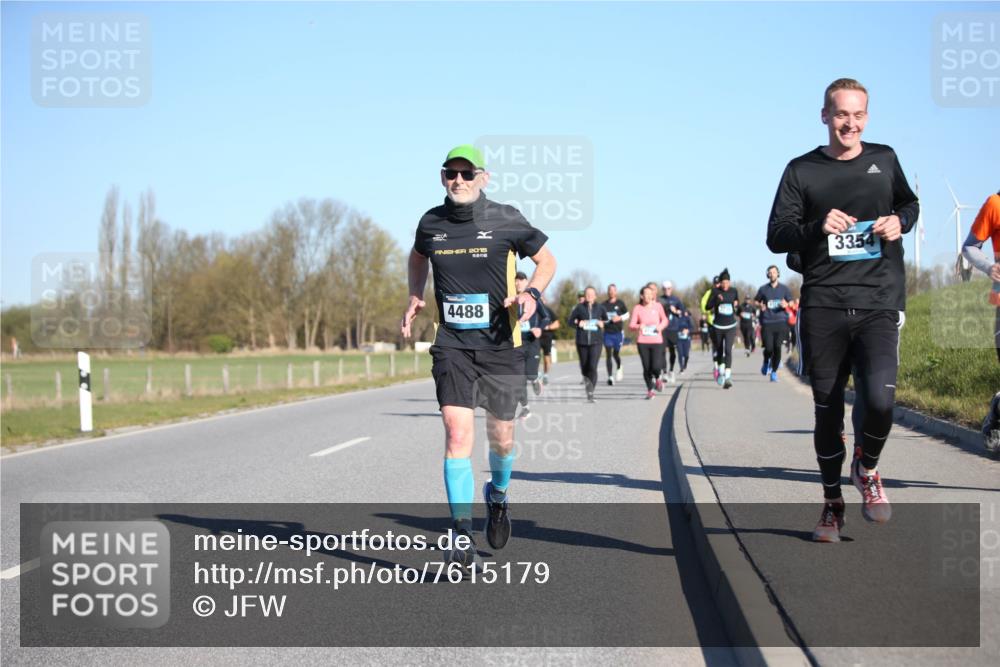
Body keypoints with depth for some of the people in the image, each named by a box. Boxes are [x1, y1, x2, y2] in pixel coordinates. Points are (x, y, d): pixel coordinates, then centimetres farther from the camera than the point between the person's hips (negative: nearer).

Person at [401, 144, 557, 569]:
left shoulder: (506, 221, -6)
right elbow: (418, 256, 25)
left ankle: (498, 494, 44)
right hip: (452, 345, 1)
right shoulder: (430, 223, 2)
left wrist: (532, 294, -13)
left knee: (501, 438, 9)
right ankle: (462, 538, -13)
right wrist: (415, 297, 9)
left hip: (501, 345, -1)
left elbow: (546, 260, 6)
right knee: (457, 433, -14)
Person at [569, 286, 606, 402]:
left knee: (593, 367, -14)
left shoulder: (600, 308, 6)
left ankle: (591, 393, -15)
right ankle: (586, 380, 39)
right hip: (582, 341, 1)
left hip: (595, 342, -1)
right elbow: (571, 321, 7)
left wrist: (602, 324, -4)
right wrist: (578, 324, -11)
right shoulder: (579, 308, 3)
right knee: (584, 367, 9)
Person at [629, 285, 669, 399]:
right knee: (646, 367, 1)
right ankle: (649, 390, 22)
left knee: (656, 366, -12)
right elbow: (631, 325, 0)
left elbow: (665, 320, 15)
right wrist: (639, 326, -21)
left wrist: (661, 326, -5)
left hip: (657, 341, 0)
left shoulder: (657, 306, 2)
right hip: (642, 342, 0)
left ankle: (657, 379, 25)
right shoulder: (637, 308, -2)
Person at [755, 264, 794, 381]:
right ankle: (766, 362, 26)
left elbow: (791, 304, 12)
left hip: (781, 322, 0)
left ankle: (774, 371, 7)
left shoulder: (784, 288, 8)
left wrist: (786, 305, -11)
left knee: (777, 347, -9)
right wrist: (760, 306, -3)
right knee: (769, 348, -8)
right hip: (767, 323, 0)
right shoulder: (763, 289, 8)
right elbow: (756, 301, 19)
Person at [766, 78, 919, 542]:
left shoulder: (884, 159, 11)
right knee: (827, 411, 5)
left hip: (879, 302, 0)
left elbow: (910, 203, 28)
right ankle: (832, 503, 24)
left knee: (880, 400, -18)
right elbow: (776, 237, 4)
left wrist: (900, 221, 5)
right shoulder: (802, 170, 5)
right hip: (823, 307, 0)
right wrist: (818, 227, -15)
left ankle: (867, 469, 13)